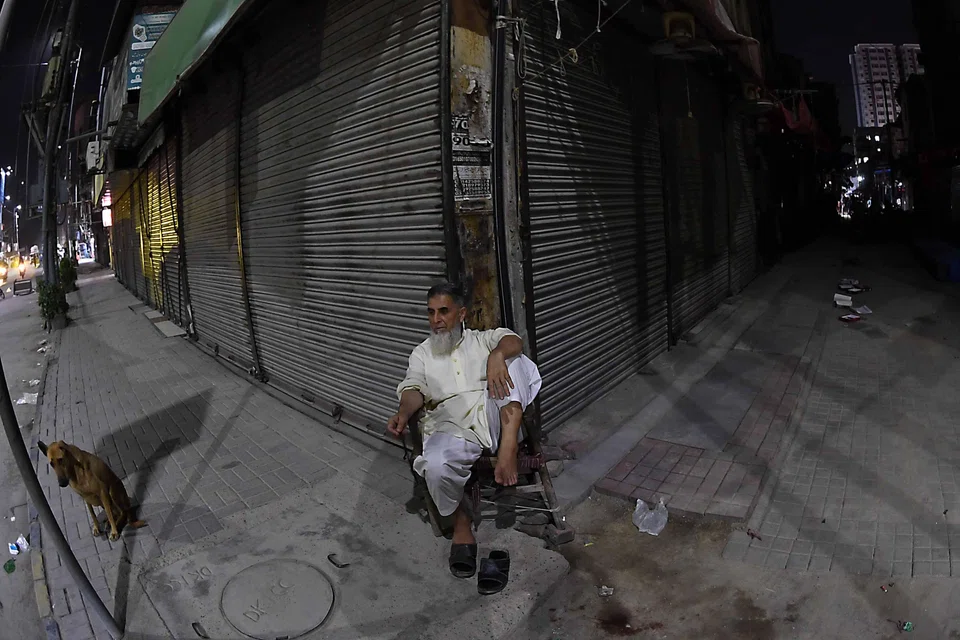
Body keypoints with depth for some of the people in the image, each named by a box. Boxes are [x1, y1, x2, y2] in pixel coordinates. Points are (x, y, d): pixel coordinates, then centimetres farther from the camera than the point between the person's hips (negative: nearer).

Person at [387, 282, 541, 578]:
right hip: (452, 427, 0)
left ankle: (508, 449, -32)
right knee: (435, 466, -33)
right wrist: (403, 412, -18)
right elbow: (414, 389, 5)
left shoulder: (484, 339, 20)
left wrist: (497, 354, -27)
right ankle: (461, 523, -2)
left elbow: (513, 341, -3)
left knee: (513, 360, -21)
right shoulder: (422, 353, 22)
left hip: (495, 420, 0)